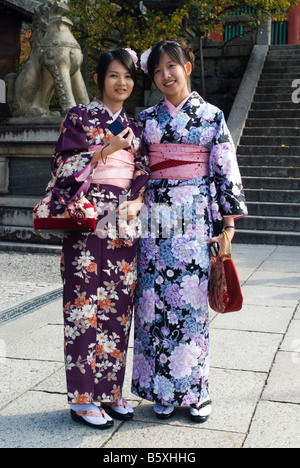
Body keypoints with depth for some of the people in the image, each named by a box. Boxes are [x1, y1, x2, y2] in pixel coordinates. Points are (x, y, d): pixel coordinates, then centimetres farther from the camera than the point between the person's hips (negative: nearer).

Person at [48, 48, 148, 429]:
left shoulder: (134, 127, 17)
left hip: (124, 224, 5)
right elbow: (63, 166, -6)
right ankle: (83, 397, 7)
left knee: (118, 305, 7)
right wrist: (107, 149, -12)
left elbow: (142, 173, 17)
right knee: (86, 304, -3)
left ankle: (110, 389, 19)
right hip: (88, 222, -5)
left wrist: (135, 202, -2)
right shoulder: (79, 117, 3)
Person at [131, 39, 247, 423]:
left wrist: (228, 224, -3)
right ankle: (162, 390, 15)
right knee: (155, 301, 2)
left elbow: (226, 171, 2)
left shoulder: (211, 116, 5)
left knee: (191, 301, -2)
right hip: (155, 219, 2)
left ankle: (195, 390, 12)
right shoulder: (146, 118, 11)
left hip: (195, 221, -2)